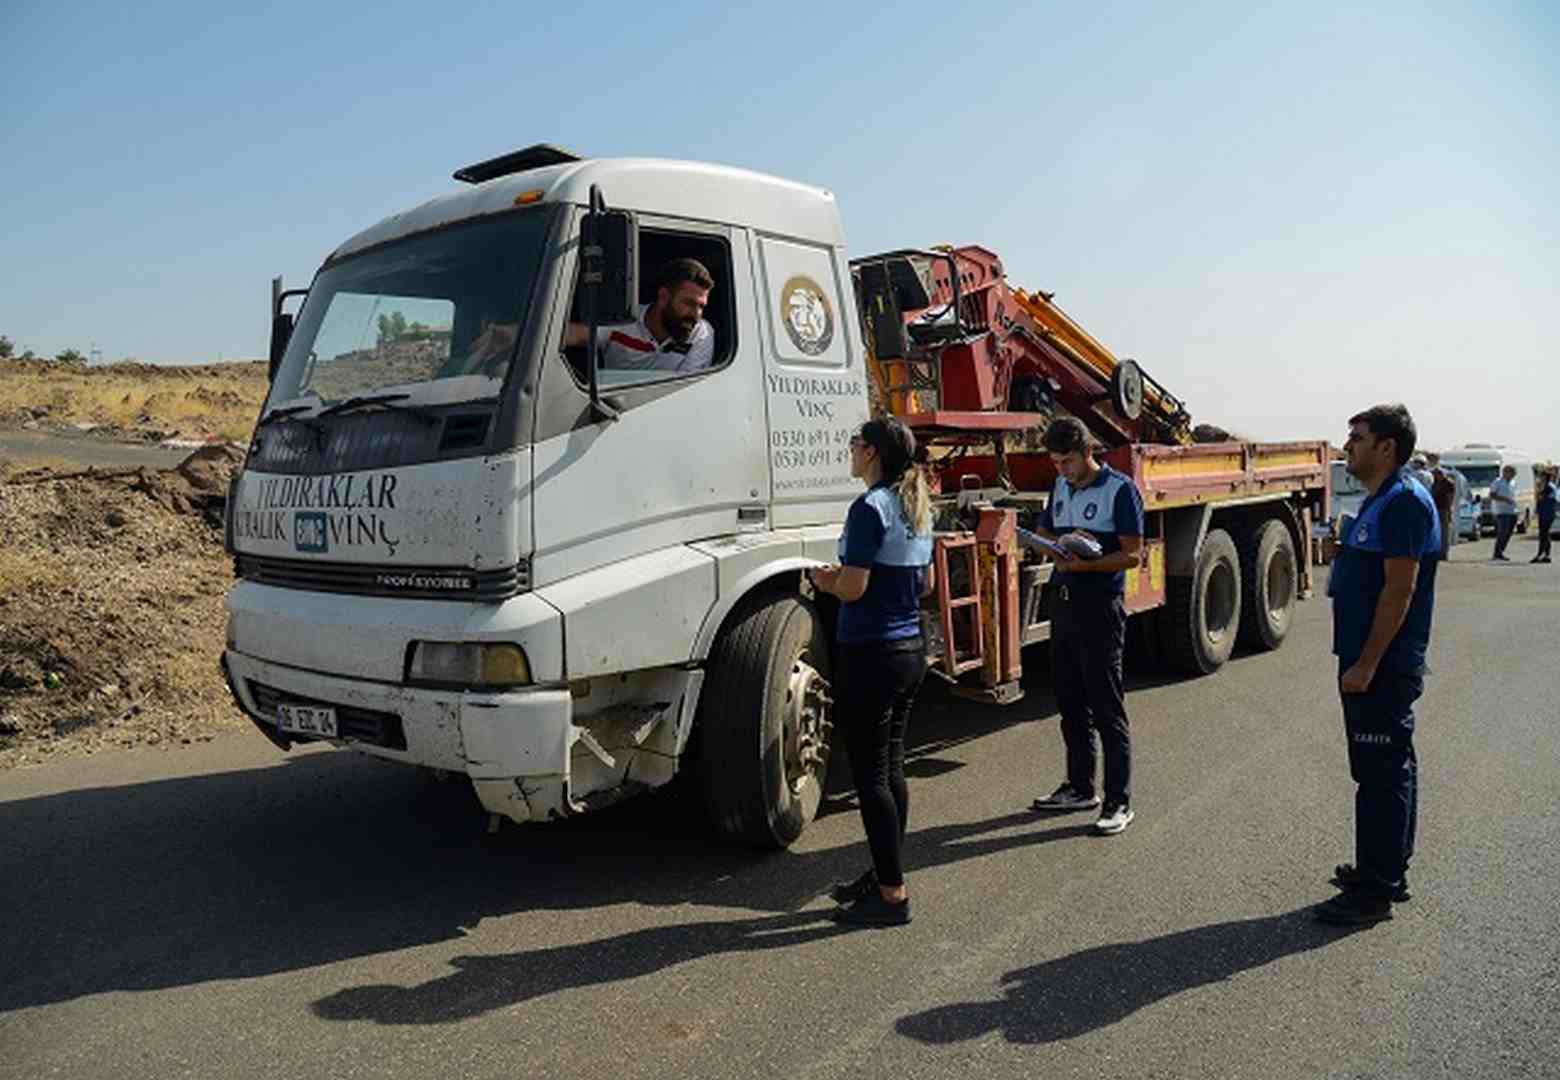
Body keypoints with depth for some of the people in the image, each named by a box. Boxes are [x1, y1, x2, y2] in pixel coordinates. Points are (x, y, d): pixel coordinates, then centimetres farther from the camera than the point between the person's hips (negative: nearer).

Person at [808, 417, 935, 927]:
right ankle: (885, 874, 28)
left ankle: (892, 895, 6)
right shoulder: (916, 507, 10)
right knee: (891, 768, 17)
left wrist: (827, 581, 1)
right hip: (911, 650, 9)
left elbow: (853, 588, -21)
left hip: (871, 655, -9)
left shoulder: (870, 508, -16)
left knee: (870, 775, -1)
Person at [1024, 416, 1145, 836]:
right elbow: (1043, 531, 18)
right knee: (1070, 703, 15)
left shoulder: (1119, 489, -9)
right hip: (1065, 602, 8)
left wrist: (1085, 564, -25)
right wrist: (1061, 543, -4)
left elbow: (1132, 554, -12)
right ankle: (1080, 788, 28)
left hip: (1101, 607, -8)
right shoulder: (1061, 486, 14)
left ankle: (1119, 802, 5)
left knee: (1107, 710, -3)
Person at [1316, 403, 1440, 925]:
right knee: (1390, 768, 17)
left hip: (1382, 667, -10)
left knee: (1381, 773, -4)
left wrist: (1365, 665, -21)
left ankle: (1374, 891, 4)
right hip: (1375, 665, 10)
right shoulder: (1380, 501, 14)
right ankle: (1388, 872, 29)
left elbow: (1399, 589, -22)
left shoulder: (1405, 502, -17)